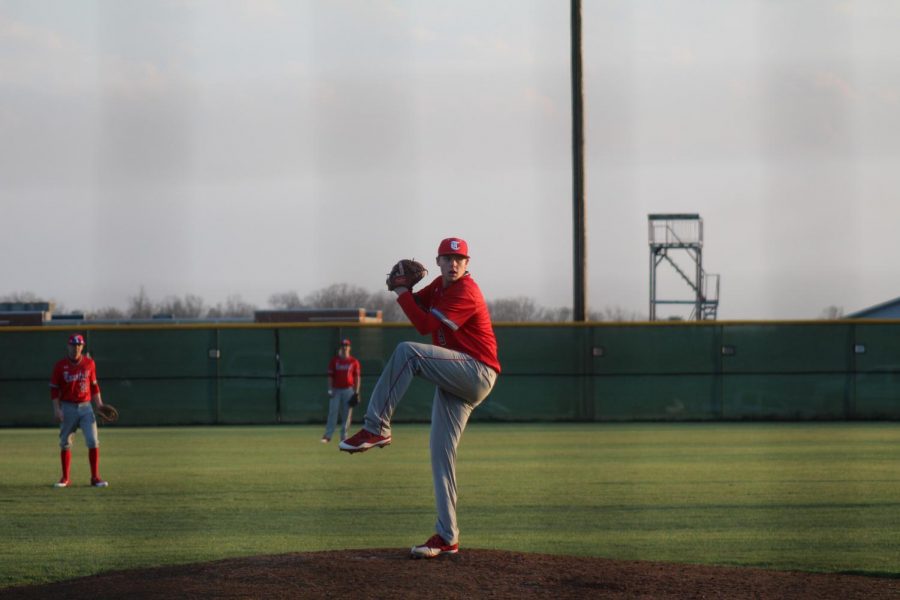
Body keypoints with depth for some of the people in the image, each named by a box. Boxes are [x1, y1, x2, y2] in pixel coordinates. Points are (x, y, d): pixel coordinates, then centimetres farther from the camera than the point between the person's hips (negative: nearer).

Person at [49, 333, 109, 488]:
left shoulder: (89, 363, 4)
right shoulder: (60, 365, -2)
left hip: (85, 407, 1)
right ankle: (65, 478, 15)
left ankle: (95, 477, -4)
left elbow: (94, 386, 11)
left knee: (93, 440, -8)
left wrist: (100, 404, 2)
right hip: (68, 407, -1)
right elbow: (54, 389, -1)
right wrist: (57, 409, -10)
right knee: (65, 443, 5)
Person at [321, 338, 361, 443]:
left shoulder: (354, 362, 5)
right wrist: (330, 389, -4)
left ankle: (344, 436, 5)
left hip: (348, 390, 0)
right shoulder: (334, 361, 7)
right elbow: (330, 376, 6)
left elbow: (357, 377, 5)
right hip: (336, 390, 0)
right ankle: (328, 435, -10)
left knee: (347, 414, 0)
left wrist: (357, 392, -2)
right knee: (332, 412, -8)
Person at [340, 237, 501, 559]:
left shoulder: (466, 293, -14)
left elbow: (426, 325, -20)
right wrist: (404, 288, -2)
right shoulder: (440, 286, 15)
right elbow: (417, 304, 18)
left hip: (477, 374, -9)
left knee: (407, 351, -26)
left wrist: (402, 293, -9)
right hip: (454, 383, 9)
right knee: (441, 453, 4)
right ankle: (446, 538, 4)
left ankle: (376, 429, -25)